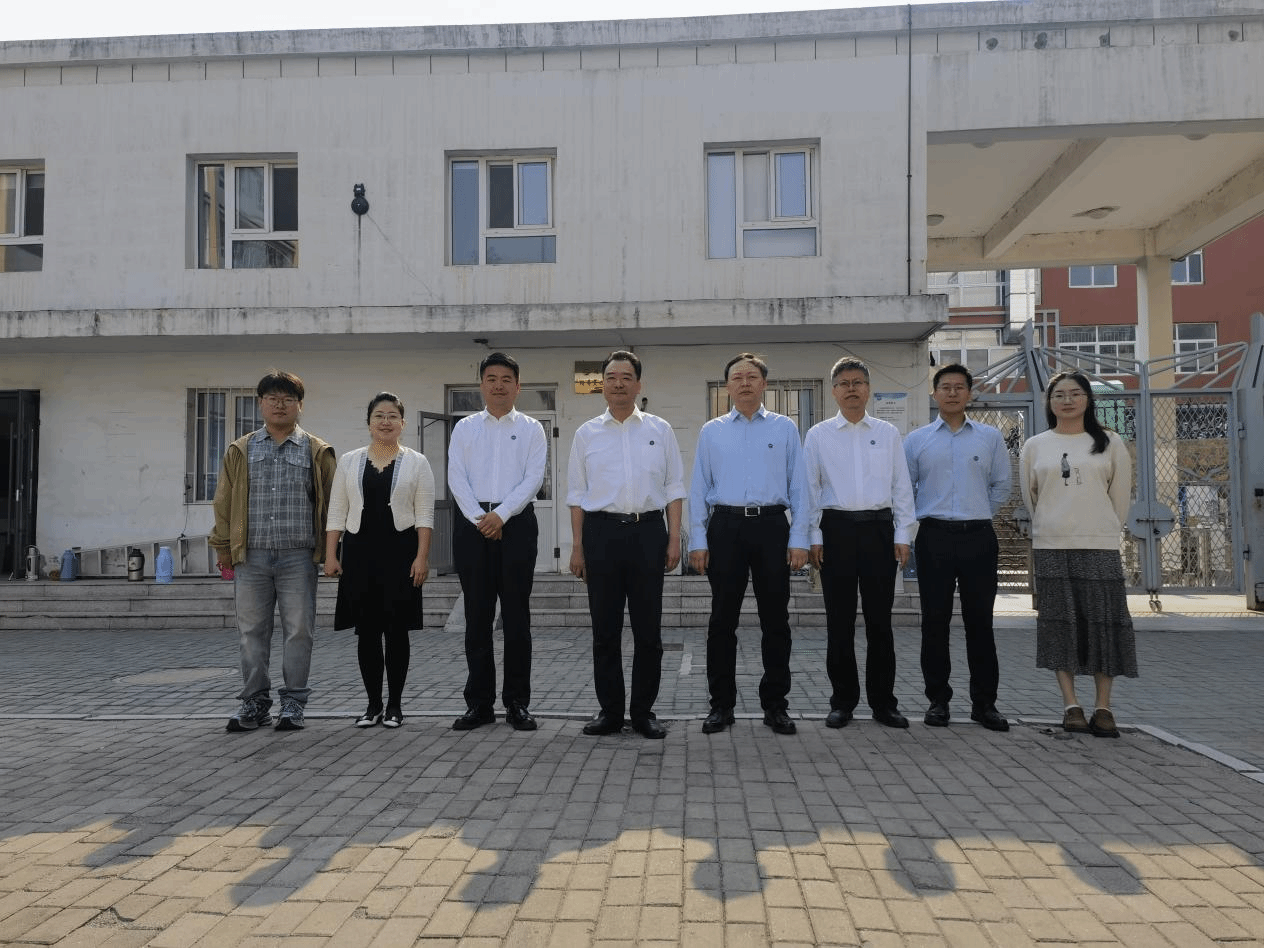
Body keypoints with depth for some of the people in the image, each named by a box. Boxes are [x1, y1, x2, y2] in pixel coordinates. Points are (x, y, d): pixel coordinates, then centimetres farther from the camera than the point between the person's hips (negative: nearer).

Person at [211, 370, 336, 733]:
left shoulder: (317, 452, 6)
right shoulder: (241, 451, 11)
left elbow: (330, 502, 6)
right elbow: (224, 502, 11)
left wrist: (328, 550, 1)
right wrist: (223, 547, 7)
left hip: (298, 557, -2)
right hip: (251, 556, 2)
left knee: (298, 631, 1)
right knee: (251, 632, 6)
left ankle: (293, 704, 12)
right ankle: (255, 703, 17)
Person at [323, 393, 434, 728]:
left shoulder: (417, 462, 3)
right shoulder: (349, 461, 9)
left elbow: (424, 515, -2)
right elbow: (337, 512, 7)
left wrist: (422, 556, -10)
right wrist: (330, 555, 0)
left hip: (400, 551, -2)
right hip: (359, 551, 2)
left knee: (396, 629, 1)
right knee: (366, 630, 5)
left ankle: (395, 705, 12)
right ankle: (373, 704, 15)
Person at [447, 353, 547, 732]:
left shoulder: (531, 429, 7)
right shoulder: (465, 428, 12)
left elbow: (533, 478, -3)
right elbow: (456, 477, 2)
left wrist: (501, 515, -13)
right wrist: (480, 519, -10)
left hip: (516, 523, -1)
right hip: (473, 524, 1)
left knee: (516, 616, 2)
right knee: (477, 617, 4)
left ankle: (517, 703, 10)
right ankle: (479, 703, 13)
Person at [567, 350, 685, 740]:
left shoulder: (660, 430, 9)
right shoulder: (587, 433, 9)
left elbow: (674, 488, 8)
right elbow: (576, 494, 9)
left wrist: (674, 539, -1)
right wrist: (577, 547, 3)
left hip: (648, 530, 0)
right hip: (601, 531, 0)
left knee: (648, 629, 3)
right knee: (605, 628, 5)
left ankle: (643, 711, 15)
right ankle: (609, 710, 17)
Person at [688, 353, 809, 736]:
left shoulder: (785, 428, 9)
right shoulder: (711, 431, 11)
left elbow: (798, 486, 5)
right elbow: (698, 489, 8)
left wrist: (799, 539, -3)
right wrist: (697, 541, 0)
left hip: (772, 525, 0)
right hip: (725, 526, 0)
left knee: (775, 619, 5)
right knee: (723, 621, 3)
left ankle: (775, 704, 17)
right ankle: (721, 704, 14)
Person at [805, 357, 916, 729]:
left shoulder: (888, 433, 10)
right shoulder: (818, 435, 7)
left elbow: (901, 486, 9)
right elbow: (810, 488, 5)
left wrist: (902, 535, 2)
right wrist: (814, 536, -1)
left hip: (879, 528, 1)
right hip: (837, 529, -1)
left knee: (880, 619, 4)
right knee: (839, 620, 3)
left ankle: (883, 702, 15)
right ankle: (842, 701, 14)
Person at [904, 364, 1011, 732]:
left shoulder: (990, 437, 8)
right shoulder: (917, 440, 7)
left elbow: (1001, 486, 14)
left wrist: (978, 514, 13)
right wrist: (917, 522, 9)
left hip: (978, 537, 0)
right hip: (934, 537, 0)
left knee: (980, 621, 3)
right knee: (935, 621, 3)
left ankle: (984, 702, 13)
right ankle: (937, 699, 13)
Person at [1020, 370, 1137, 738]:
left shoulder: (1110, 444, 6)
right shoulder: (1034, 446, 8)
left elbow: (1120, 497, 9)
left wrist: (1102, 532, 12)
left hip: (1100, 548, 0)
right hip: (1050, 547, 1)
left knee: (1103, 622, -2)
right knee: (1060, 623, 0)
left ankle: (1104, 708, 5)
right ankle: (1071, 705, 7)